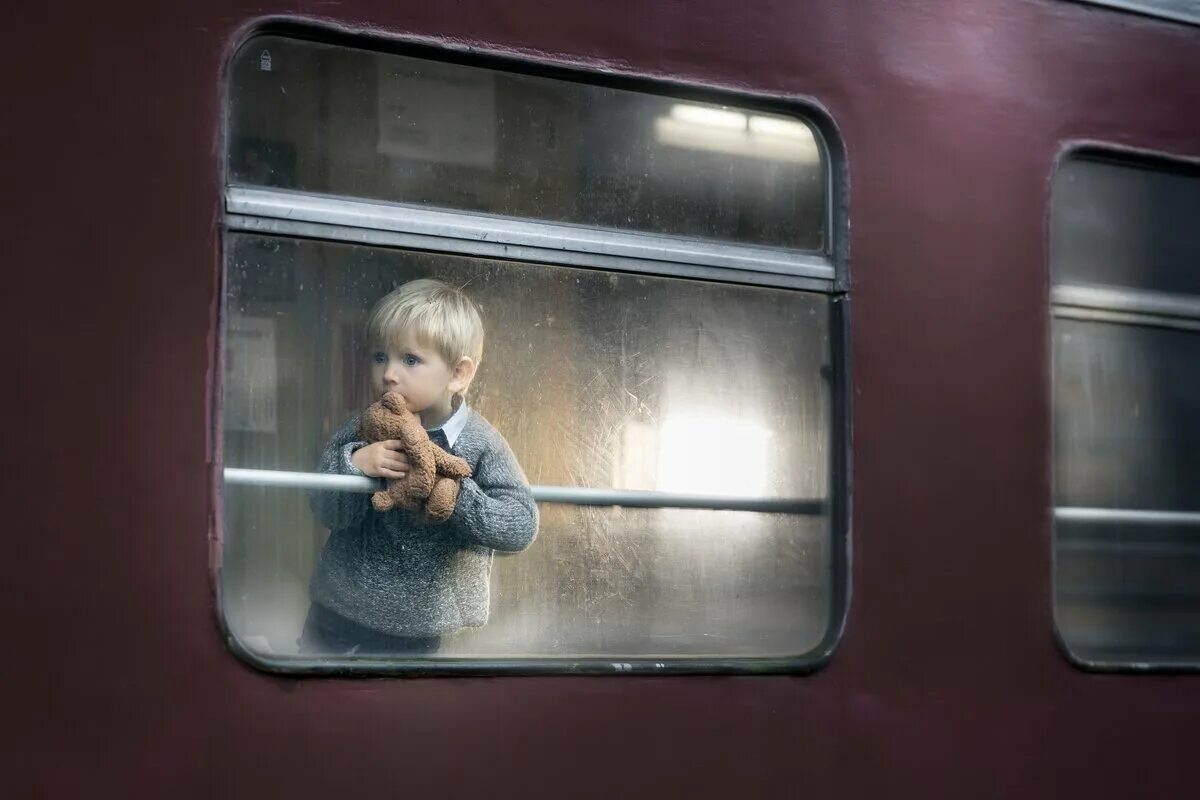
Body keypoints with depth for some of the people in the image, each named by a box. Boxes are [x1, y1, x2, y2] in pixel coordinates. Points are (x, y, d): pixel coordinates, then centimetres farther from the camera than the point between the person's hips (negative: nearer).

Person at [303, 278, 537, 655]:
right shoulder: (361, 430, -6)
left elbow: (521, 526, -20)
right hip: (338, 611, 3)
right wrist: (355, 464, -29)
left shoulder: (479, 444, -14)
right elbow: (327, 511, -10)